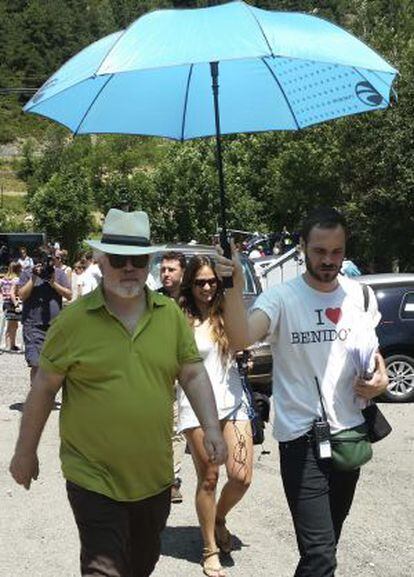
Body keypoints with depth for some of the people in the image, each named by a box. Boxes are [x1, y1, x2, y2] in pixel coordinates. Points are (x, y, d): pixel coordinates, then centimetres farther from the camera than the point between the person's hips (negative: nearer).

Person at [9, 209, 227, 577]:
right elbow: (44, 388, -2)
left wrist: (212, 429, -6)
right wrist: (26, 452, 3)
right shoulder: (74, 319, -9)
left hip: (155, 476, 4)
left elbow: (193, 374, 5)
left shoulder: (171, 314, 0)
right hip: (93, 478, -4)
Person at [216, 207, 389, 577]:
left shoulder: (360, 295, 4)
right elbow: (241, 339, -31)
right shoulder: (282, 298, -13)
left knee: (328, 541, 22)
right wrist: (234, 287, -46)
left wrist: (381, 378, 0)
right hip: (302, 439, -6)